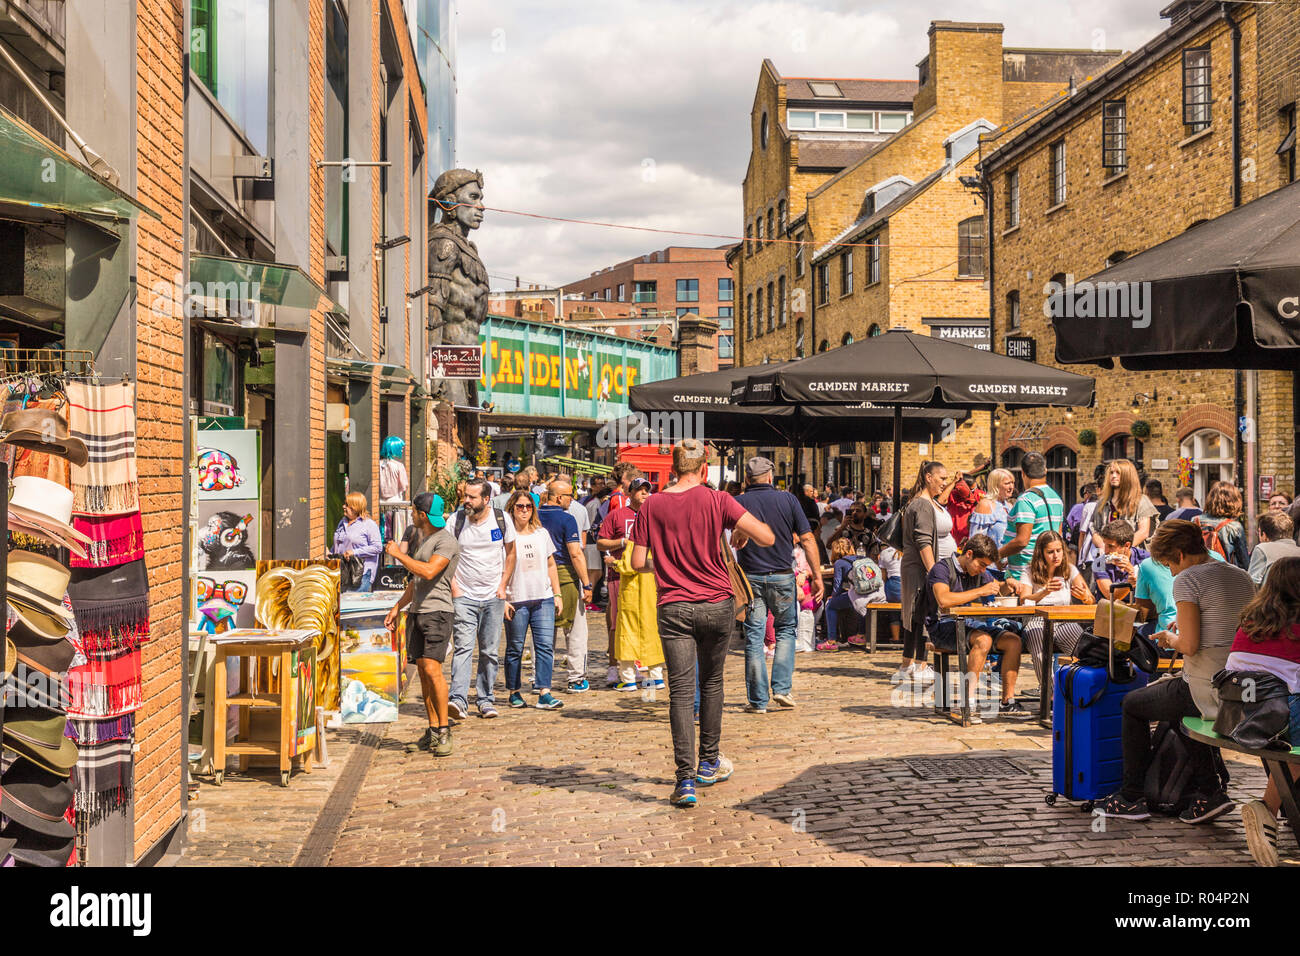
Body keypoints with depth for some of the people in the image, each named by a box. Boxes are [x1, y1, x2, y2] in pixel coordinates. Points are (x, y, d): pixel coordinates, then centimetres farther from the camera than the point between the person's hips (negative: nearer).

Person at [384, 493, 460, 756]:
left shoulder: (446, 541, -9)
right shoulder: (421, 538, 22)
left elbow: (429, 571, -23)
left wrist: (399, 554, -12)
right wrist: (397, 607, 26)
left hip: (437, 611, -9)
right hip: (416, 612, 9)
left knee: (432, 668, -17)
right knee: (422, 669, 5)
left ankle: (444, 729, -10)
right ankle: (433, 729, 9)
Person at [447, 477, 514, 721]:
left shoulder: (501, 519, -1)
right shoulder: (456, 520, -4)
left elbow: (510, 553, 11)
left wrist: (503, 585, 3)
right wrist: (453, 585, -5)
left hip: (493, 597, 2)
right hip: (464, 596, -2)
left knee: (490, 651, 6)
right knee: (463, 647, -14)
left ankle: (485, 699, 17)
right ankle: (458, 700, -21)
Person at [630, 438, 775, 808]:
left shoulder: (651, 506, -2)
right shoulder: (717, 501, -6)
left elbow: (638, 563, 0)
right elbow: (767, 538, -12)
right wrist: (743, 537, 10)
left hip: (673, 607, 0)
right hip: (717, 604, 0)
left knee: (681, 691, -1)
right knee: (712, 681, 19)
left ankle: (686, 779, -9)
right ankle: (709, 763, 30)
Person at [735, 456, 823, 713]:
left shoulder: (738, 503, -2)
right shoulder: (787, 499, 0)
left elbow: (731, 544, -4)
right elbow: (806, 540, -3)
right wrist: (817, 576, 2)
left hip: (750, 578, 0)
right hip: (782, 576, 0)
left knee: (754, 637, 4)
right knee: (786, 630, 17)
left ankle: (758, 700, 5)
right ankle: (782, 689, 7)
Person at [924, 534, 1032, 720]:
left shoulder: (979, 572, 12)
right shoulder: (942, 568, -12)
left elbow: (998, 587, 29)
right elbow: (943, 600, -29)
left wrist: (1007, 585, 4)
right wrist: (980, 591, -24)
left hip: (971, 623, 8)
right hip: (944, 626, -8)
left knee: (1013, 640, -11)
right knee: (983, 640, -34)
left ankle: (1007, 702, -11)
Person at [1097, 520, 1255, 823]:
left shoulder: (1188, 580, -13)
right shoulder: (1243, 578, 11)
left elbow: (1189, 646, -19)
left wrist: (1170, 638, 2)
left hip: (1208, 693, -8)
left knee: (1132, 704, 17)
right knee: (1187, 702, 37)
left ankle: (1132, 798, 23)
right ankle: (1210, 792, 26)